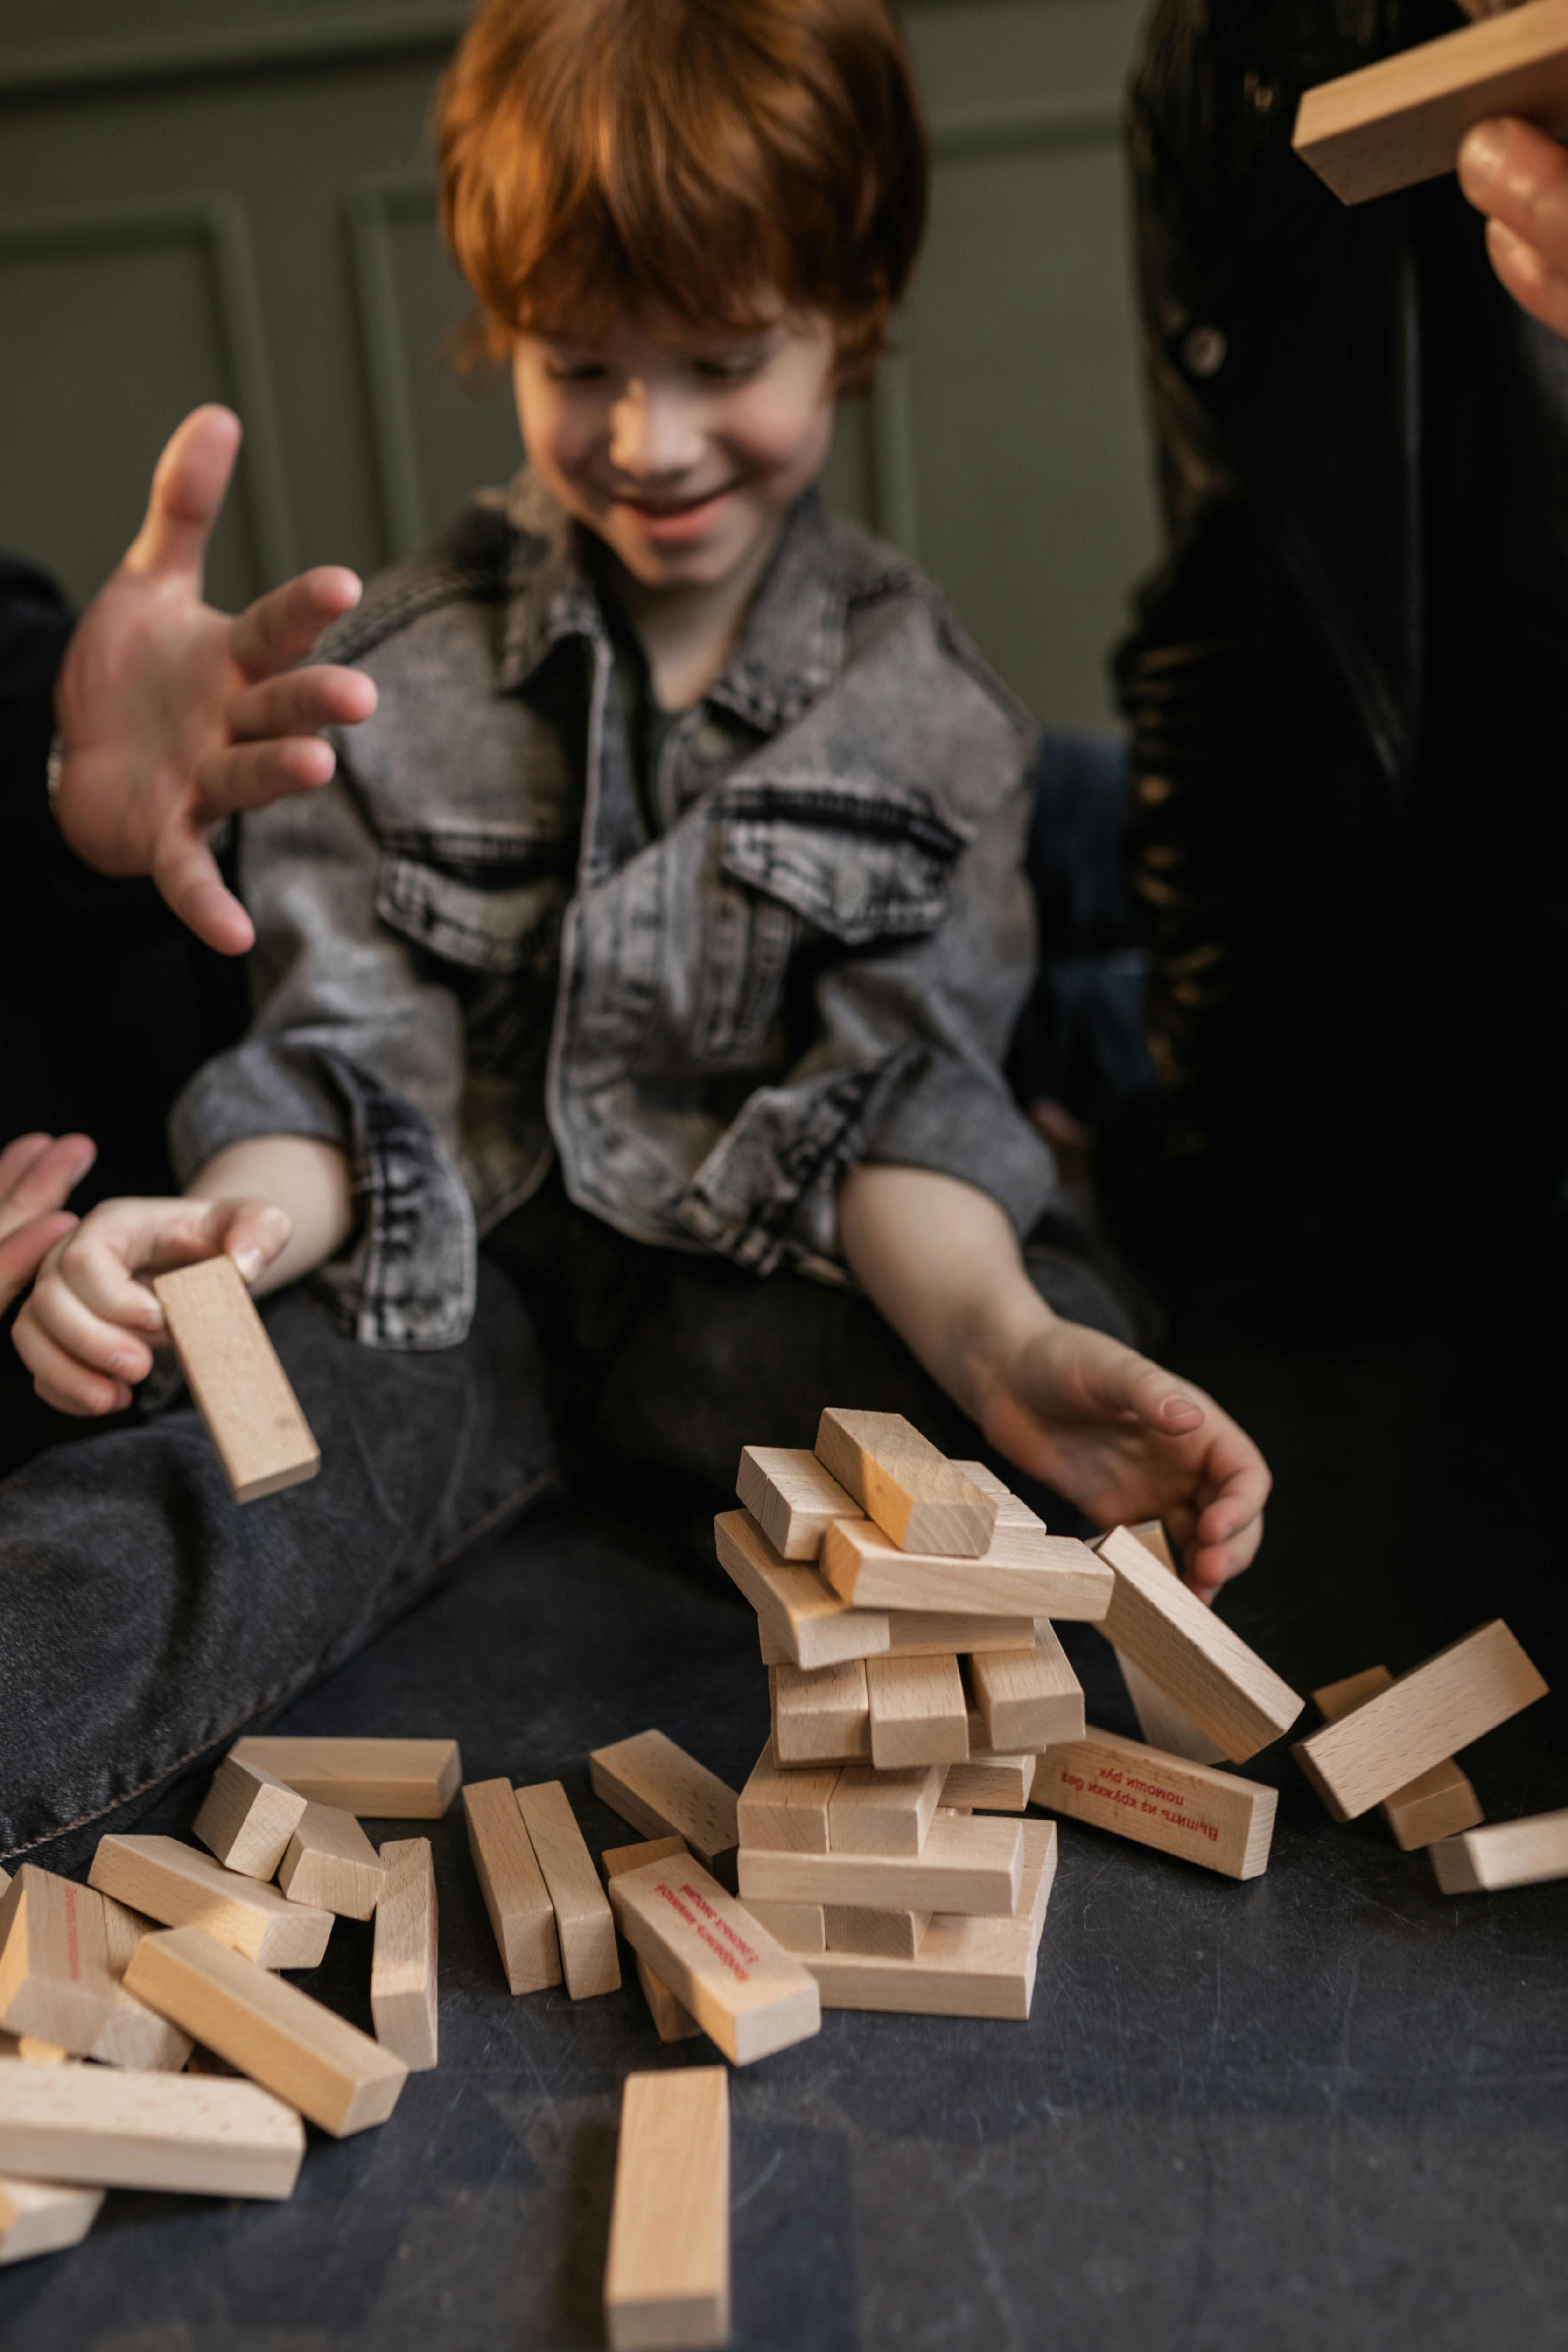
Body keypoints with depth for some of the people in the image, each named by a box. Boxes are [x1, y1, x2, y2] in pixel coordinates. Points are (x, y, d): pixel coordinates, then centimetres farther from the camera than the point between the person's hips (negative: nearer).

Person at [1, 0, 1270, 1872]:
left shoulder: (923, 702, 2)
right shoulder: (398, 672, 2)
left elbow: (896, 1091, -6)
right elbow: (348, 1056, -3)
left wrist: (1000, 1342, -28)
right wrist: (233, 1220, -27)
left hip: (752, 1287, 2)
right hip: (450, 1274, -1)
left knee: (1062, 1336, -28)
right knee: (261, 1454, -32)